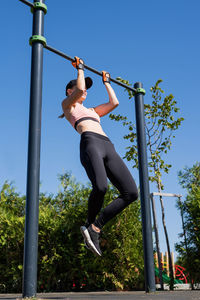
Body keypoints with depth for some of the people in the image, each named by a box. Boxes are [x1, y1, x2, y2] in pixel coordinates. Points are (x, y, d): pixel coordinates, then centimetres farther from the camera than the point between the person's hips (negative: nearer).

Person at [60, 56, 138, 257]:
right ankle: (90, 223, -3)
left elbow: (114, 102, 38)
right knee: (100, 187, -34)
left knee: (131, 193, -11)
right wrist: (80, 69, 20)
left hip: (107, 146, 7)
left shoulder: (90, 111, 40)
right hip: (90, 142, -7)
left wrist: (106, 82, 49)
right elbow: (79, 89, 4)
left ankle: (95, 226, -4)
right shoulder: (67, 104, 22)